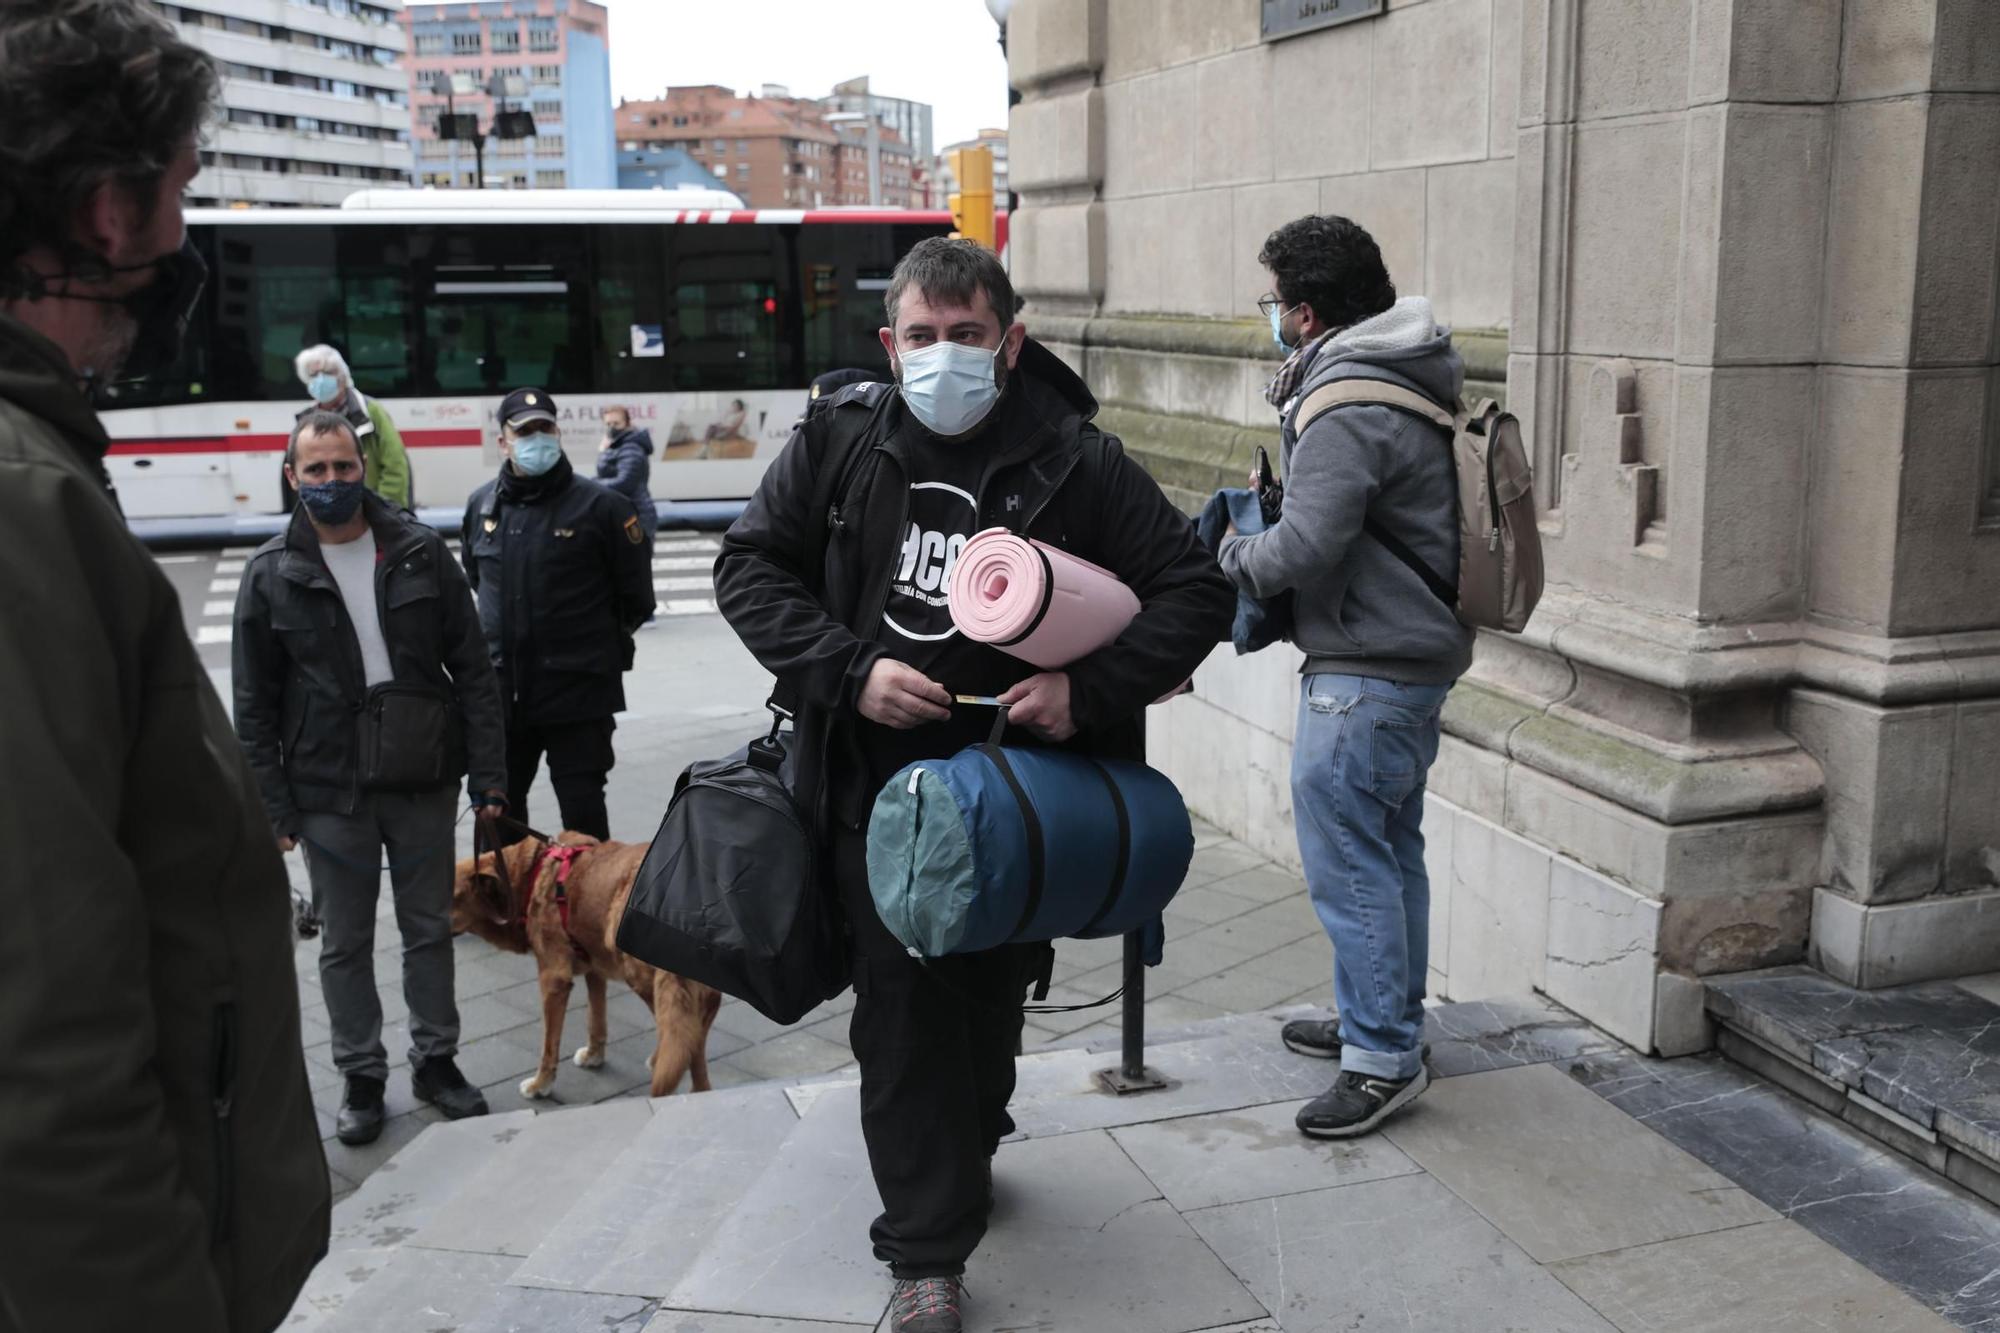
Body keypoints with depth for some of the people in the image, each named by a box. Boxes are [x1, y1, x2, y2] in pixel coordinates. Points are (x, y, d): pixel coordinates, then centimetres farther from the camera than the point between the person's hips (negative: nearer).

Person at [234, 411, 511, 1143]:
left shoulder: (421, 552, -1)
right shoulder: (271, 575, -2)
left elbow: (472, 669, 0)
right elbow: (254, 706, 0)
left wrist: (489, 774, -4)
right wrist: (273, 808, -5)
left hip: (424, 782, 1)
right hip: (329, 793, -1)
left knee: (430, 928, 13)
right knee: (344, 943, 11)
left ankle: (436, 1060, 29)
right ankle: (361, 1076, 26)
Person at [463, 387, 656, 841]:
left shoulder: (600, 505, -10)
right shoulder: (482, 505, 5)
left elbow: (636, 597, -2)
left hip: (578, 690, -5)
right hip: (501, 689, 5)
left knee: (582, 808, 2)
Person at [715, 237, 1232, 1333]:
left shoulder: (1075, 462, -7)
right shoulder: (840, 440, -2)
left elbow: (1197, 590, -4)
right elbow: (750, 566, 3)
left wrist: (1092, 688, -19)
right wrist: (849, 670, -13)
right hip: (877, 782, 0)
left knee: (992, 993, 16)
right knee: (902, 1010, 1)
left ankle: (970, 1146, 47)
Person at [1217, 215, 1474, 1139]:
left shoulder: (1348, 409, -21)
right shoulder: (1403, 379, 12)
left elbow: (1305, 547, -25)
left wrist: (1229, 555, -6)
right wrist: (1275, 498, 8)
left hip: (1365, 674, -11)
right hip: (1417, 655, 11)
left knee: (1347, 860, -3)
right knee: (1390, 850, 19)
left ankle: (1383, 1059, 6)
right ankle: (1388, 1022, 32)